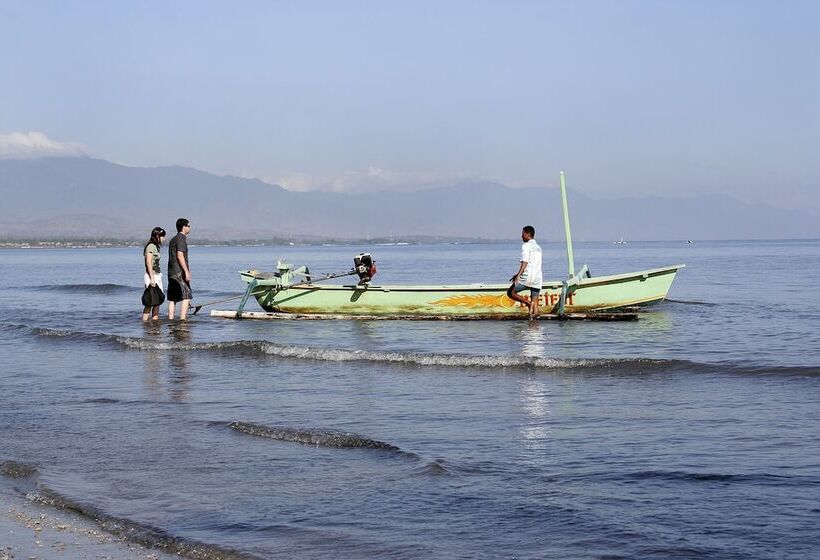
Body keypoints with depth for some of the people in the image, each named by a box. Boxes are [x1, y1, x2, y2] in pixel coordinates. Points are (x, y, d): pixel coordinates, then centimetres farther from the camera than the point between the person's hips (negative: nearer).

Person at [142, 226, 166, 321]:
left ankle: (155, 319, 8)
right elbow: (148, 263, -16)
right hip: (152, 275, -9)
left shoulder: (155, 247, 16)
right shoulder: (151, 246, -11)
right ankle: (144, 321, -7)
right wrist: (152, 278, -19)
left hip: (157, 275, 9)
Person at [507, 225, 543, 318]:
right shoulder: (538, 248, 22)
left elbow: (525, 262, -16)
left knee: (510, 293, 6)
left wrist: (518, 276, -24)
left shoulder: (526, 246, -4)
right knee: (535, 303, 6)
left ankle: (528, 303, -11)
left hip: (527, 278, -7)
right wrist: (518, 275, 31)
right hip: (538, 279, 7)